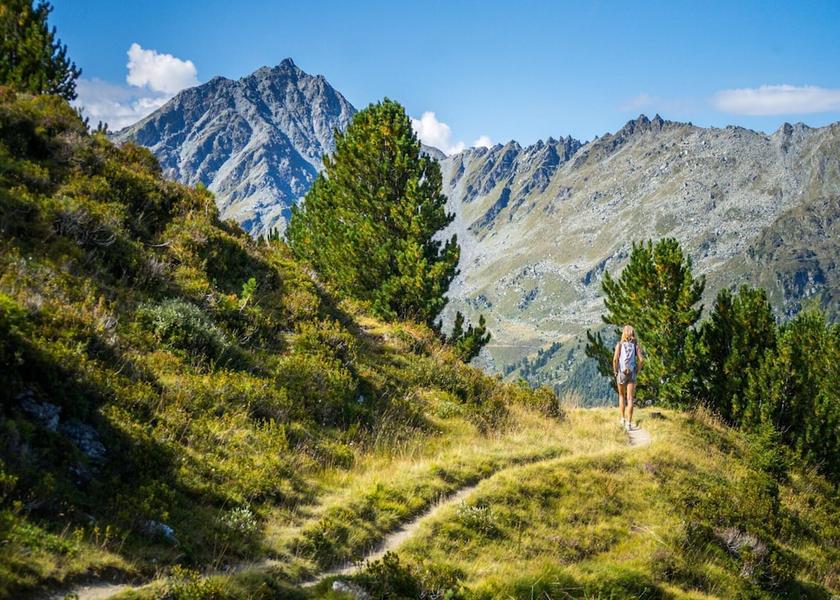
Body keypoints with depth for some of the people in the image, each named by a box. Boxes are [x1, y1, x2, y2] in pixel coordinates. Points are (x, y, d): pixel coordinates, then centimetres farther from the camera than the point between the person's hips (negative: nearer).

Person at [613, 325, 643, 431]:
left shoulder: (619, 344, -1)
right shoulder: (636, 345, 2)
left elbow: (615, 359, -13)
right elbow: (641, 359, -8)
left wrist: (615, 371, 0)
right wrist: (638, 371, 6)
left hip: (621, 373, 0)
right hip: (632, 374, 0)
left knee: (622, 396, 21)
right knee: (630, 398, -2)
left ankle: (623, 419, 20)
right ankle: (629, 423, -11)